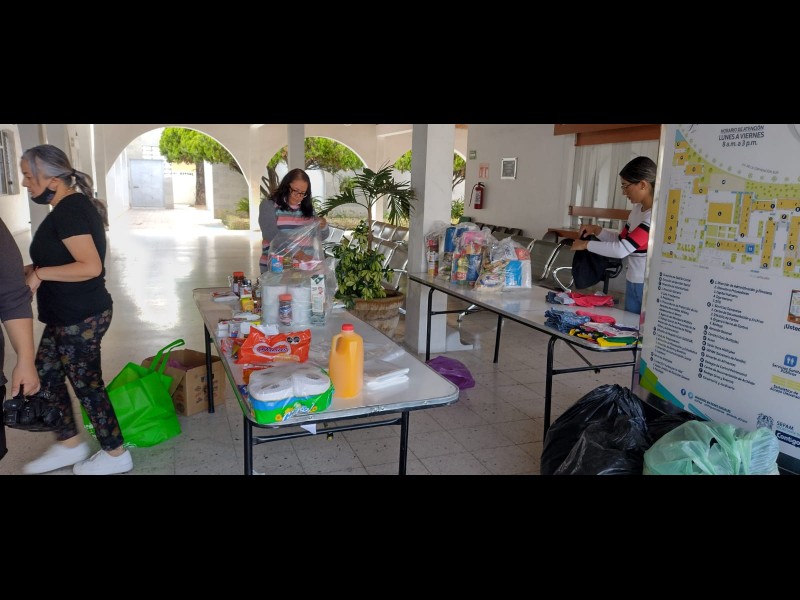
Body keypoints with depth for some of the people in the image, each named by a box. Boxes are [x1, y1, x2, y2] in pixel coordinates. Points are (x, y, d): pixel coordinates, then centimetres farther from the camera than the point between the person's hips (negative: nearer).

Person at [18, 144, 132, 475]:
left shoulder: (68, 212, -21)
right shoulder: (74, 205, 10)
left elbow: (90, 266, -30)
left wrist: (39, 273, -21)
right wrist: (32, 270, 11)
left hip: (80, 318, -10)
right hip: (70, 314, 10)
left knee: (86, 384, 3)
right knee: (45, 374, 19)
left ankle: (116, 454, 20)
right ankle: (69, 444, 33)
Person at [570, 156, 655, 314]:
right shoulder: (637, 208, 7)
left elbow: (622, 249, -24)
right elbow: (622, 240, 19)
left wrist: (587, 244, -12)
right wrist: (596, 230, 5)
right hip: (632, 284, 8)